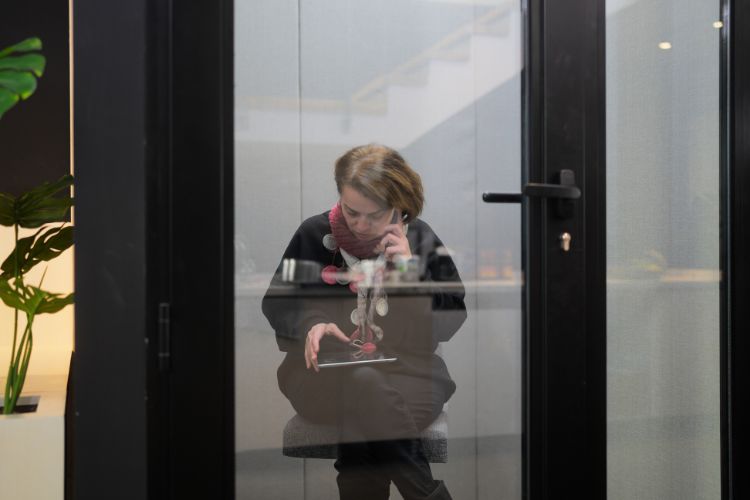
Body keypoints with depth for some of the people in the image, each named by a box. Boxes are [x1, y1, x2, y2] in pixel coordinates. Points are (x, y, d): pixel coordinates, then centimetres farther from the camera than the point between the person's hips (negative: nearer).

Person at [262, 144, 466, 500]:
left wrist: (411, 270, -10)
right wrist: (310, 324, -13)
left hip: (407, 370, 0)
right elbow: (275, 303, 9)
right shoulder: (315, 233, 2)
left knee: (363, 413, -34)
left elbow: (452, 324, 3)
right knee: (365, 387, -35)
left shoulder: (420, 240, 4)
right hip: (326, 368, 1)